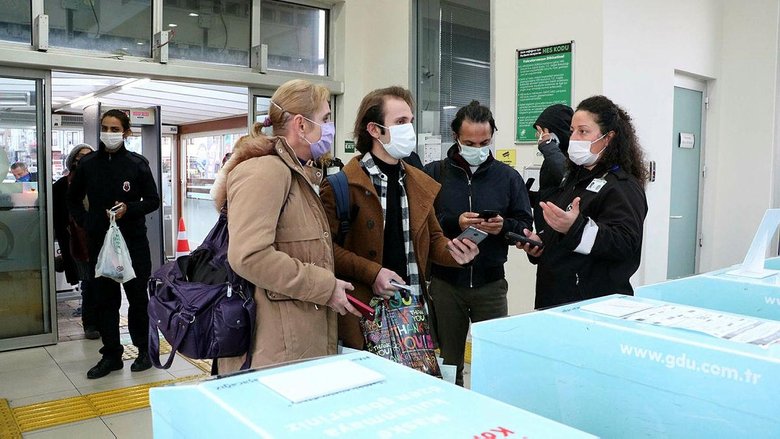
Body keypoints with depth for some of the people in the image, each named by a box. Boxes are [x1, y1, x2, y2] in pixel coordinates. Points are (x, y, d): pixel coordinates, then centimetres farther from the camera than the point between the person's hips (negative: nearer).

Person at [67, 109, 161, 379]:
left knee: (137, 297, 6)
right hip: (99, 241, 3)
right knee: (105, 299, 8)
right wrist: (84, 221, 2)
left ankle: (145, 350, 21)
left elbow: (153, 201, 0)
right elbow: (73, 199, 16)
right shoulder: (88, 164, 3)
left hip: (133, 241, -3)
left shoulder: (137, 164, -4)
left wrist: (128, 209, -15)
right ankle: (111, 355, 20)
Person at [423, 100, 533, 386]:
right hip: (445, 282, -1)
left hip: (491, 284, 1)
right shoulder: (434, 174, 0)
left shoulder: (508, 177, 5)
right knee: (448, 363, 12)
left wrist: (504, 226, -16)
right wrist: (454, 223, -21)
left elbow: (526, 225, 4)